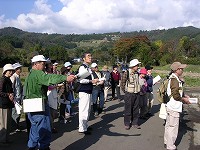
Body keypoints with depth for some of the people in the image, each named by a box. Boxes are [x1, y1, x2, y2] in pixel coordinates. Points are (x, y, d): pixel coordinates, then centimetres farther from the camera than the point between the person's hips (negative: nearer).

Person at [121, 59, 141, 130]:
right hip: (129, 94, -5)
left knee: (136, 109, 10)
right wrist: (125, 91, 0)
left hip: (137, 94, 5)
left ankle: (135, 123, 21)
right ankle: (127, 124, 13)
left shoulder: (137, 73, 6)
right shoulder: (126, 73, -11)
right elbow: (122, 83, -6)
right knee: (128, 109, 1)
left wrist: (138, 90, 13)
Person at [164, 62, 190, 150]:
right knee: (173, 127, 1)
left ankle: (167, 143, 33)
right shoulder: (175, 80, -22)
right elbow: (176, 95, -24)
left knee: (168, 125, 20)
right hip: (174, 108, -10)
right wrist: (184, 100, -9)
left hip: (170, 106, 10)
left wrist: (184, 96, 9)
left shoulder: (173, 78, 9)